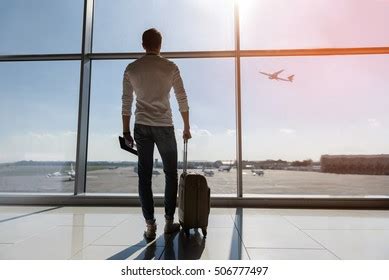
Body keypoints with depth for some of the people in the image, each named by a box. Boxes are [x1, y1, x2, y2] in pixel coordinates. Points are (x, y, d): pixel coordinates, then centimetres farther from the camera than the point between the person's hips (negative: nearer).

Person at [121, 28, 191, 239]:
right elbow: (182, 100, 0)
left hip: (141, 127, 2)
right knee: (171, 174, 10)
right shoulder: (170, 67, -1)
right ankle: (169, 222, 16)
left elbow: (126, 102, 6)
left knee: (144, 176, 6)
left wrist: (126, 131, 13)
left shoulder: (131, 69, 6)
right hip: (164, 127, -2)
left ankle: (150, 225, 11)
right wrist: (186, 128, 8)